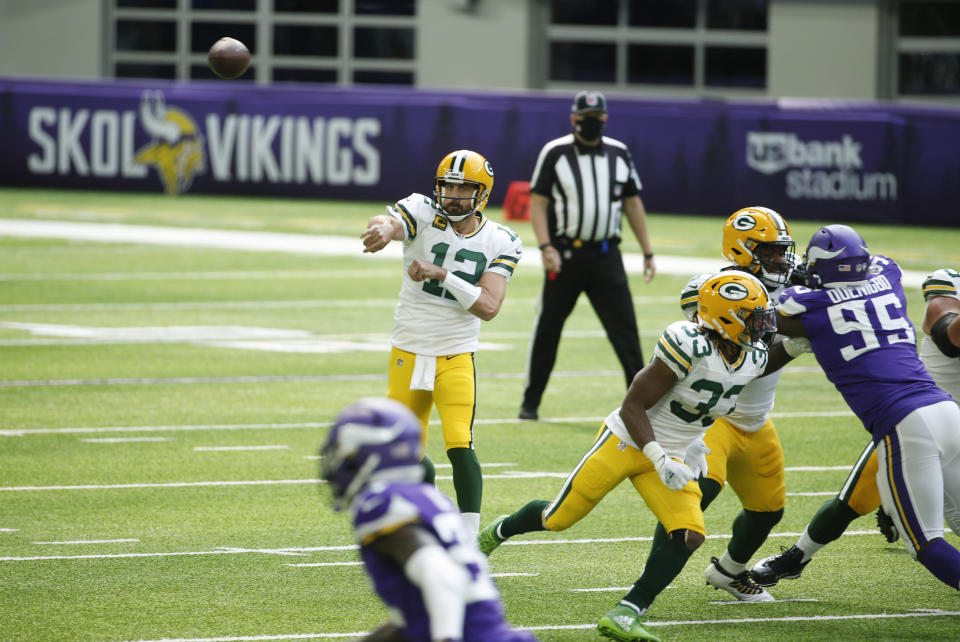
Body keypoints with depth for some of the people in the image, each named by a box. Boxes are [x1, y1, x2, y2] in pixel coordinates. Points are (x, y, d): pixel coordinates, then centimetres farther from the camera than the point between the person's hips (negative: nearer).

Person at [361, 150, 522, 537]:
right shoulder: (422, 214, -8)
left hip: (456, 356, -1)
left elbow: (488, 307, -15)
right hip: (408, 354, 1)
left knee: (459, 446, -17)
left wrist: (440, 273, -25)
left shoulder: (500, 244, -3)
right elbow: (391, 222, -33)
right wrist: (383, 228, -58)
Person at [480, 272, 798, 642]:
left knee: (689, 536, -16)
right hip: (626, 441, -6)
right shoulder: (690, 347, -27)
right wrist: (659, 460, -29)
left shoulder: (752, 359, -3)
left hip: (672, 455, 6)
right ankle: (501, 531, 36)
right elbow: (633, 407, -22)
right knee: (558, 518, 3)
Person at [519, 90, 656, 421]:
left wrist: (648, 252, 10)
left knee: (625, 328, -5)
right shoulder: (554, 153, -1)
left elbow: (632, 203, 15)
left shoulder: (619, 153, 9)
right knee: (547, 329, 4)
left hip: (606, 256, 2)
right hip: (565, 254, -2)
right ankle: (530, 402, 15)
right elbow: (538, 202, -2)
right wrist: (545, 246, -15)